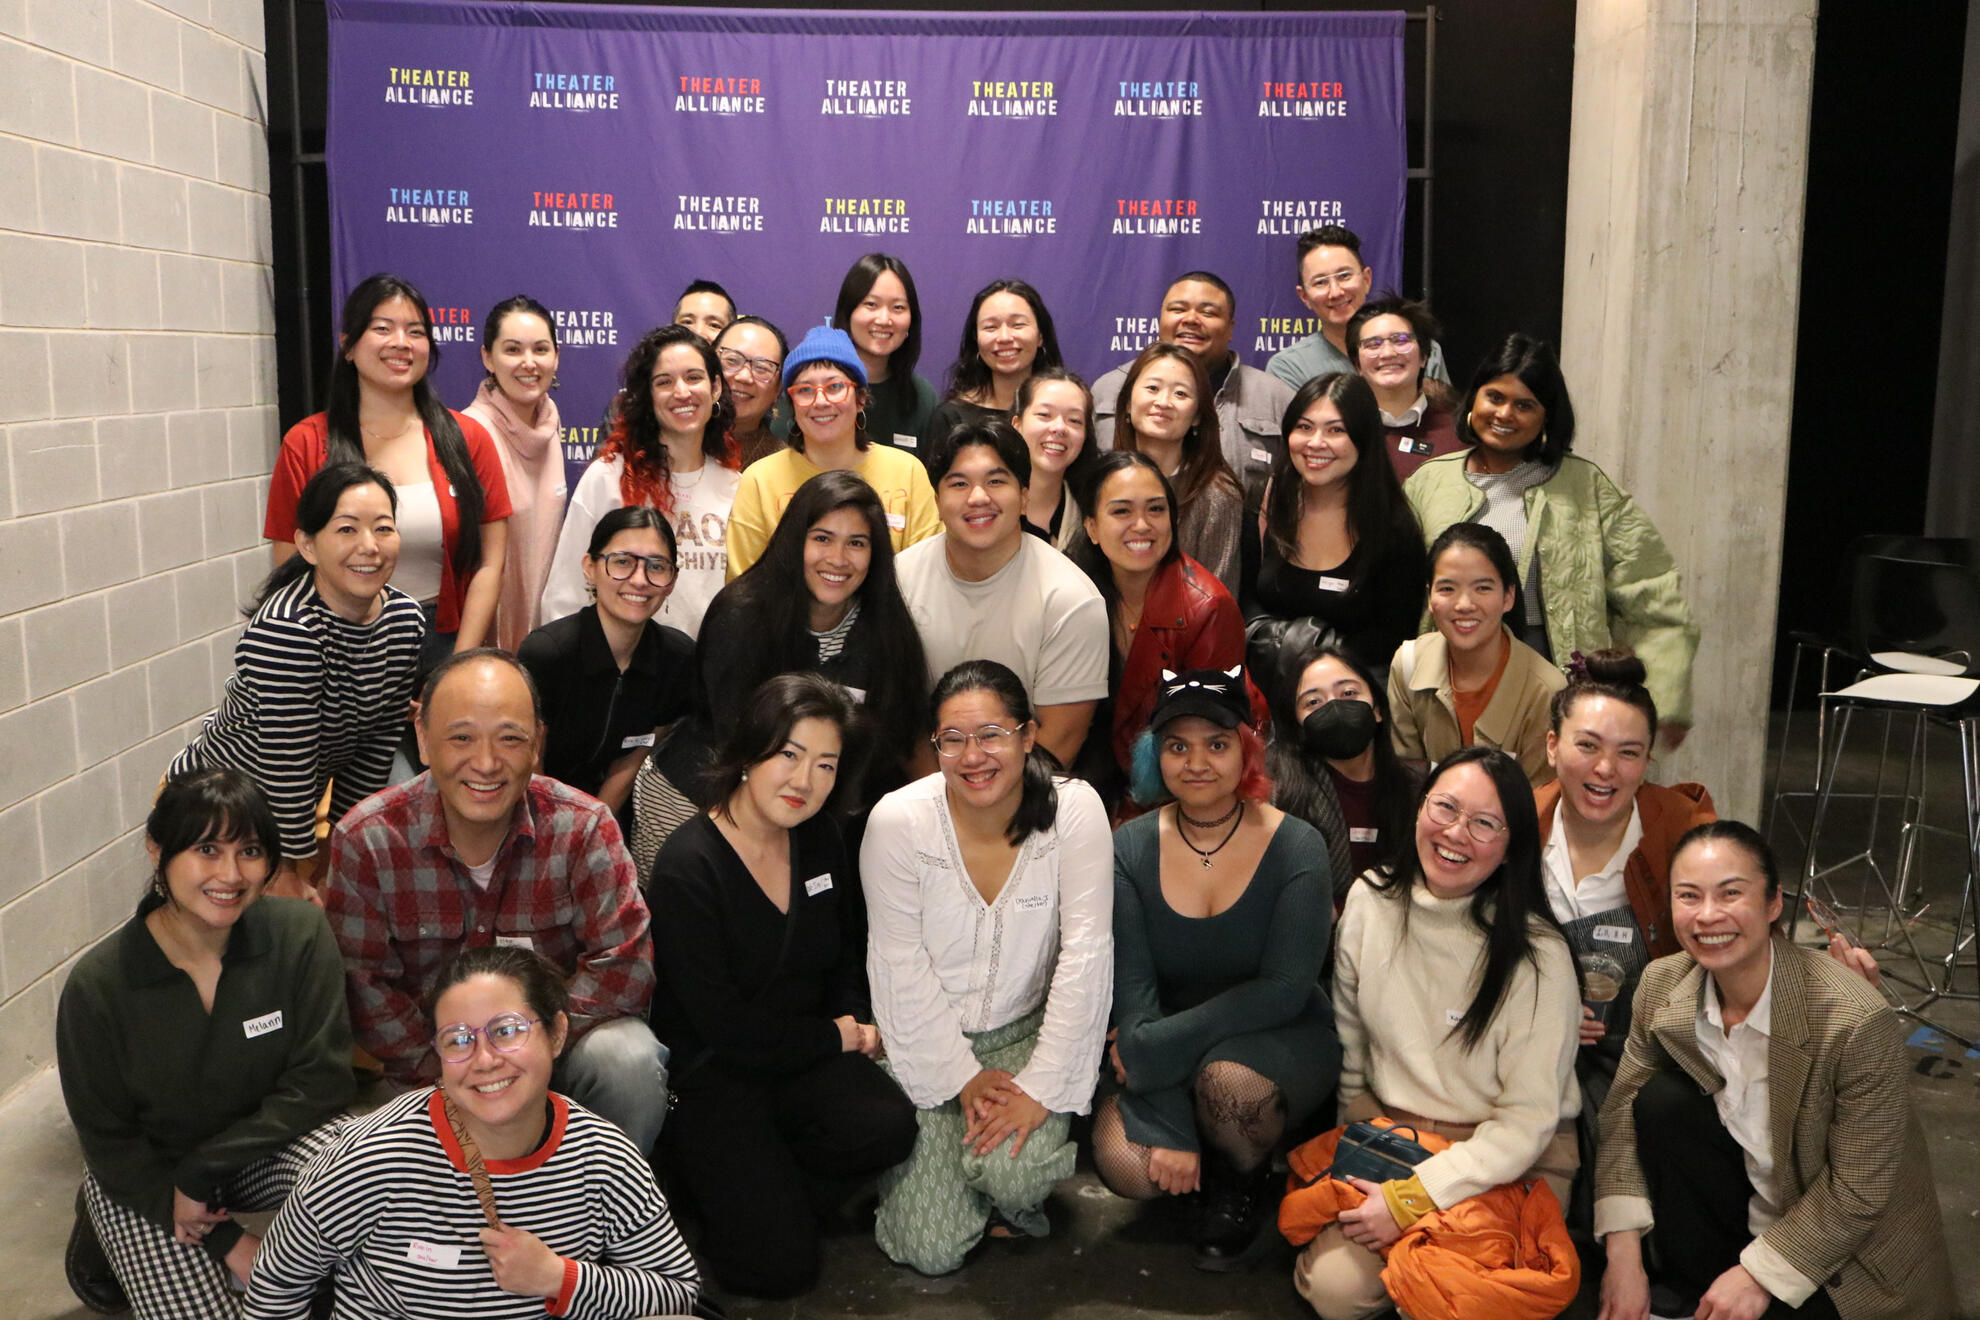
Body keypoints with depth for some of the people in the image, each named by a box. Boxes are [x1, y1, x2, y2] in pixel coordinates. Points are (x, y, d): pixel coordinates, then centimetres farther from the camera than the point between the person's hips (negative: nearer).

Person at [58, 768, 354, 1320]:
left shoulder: (300, 935, -18)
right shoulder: (98, 986, -20)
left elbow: (321, 1083, -14)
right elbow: (109, 1144, -11)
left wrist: (201, 1170, -20)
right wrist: (229, 1243, -15)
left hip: (266, 1144, 0)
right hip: (144, 1176, 0)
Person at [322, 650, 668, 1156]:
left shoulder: (583, 828, -13)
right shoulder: (365, 840, -11)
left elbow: (625, 968, -16)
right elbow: (363, 982, -10)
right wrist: (444, 1075, -20)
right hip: (428, 1048, 0)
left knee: (629, 1061, -30)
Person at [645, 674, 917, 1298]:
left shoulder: (820, 839, 3)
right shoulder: (687, 867, -17)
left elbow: (849, 951, 20)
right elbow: (723, 1026, -16)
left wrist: (858, 1018, 1)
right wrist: (836, 1035, -7)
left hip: (809, 1059, 5)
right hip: (711, 1073, -5)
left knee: (889, 1126, -27)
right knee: (778, 1265, -18)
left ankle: (758, 1182, 2)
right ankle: (697, 1161, 11)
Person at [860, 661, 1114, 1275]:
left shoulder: (1075, 810, -15)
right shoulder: (897, 820, -16)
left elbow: (1085, 956, -15)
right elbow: (901, 967, -10)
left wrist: (1041, 1088, -19)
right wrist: (961, 1076, -11)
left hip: (1025, 1033, 0)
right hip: (926, 1044, 0)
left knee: (1009, 1170, -28)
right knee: (932, 1251, -10)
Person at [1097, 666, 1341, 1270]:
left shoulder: (1296, 847, -13)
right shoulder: (1131, 847, -7)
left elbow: (1284, 990, -18)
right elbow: (1134, 992, -12)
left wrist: (1160, 1045, -25)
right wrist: (1171, 1129, -21)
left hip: (1282, 1040, -2)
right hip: (1166, 1060, 2)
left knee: (1227, 1078, -35)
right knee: (1124, 1163, -25)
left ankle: (1245, 1183, 0)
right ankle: (1206, 1161, 11)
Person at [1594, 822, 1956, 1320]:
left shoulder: (1857, 1021, -29)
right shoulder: (1662, 987, -13)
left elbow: (1859, 1191, -21)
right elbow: (1623, 1108, -7)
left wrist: (1760, 1277, -19)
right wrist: (1623, 1254, -16)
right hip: (1755, 1197, 5)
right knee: (1662, 1100, -19)